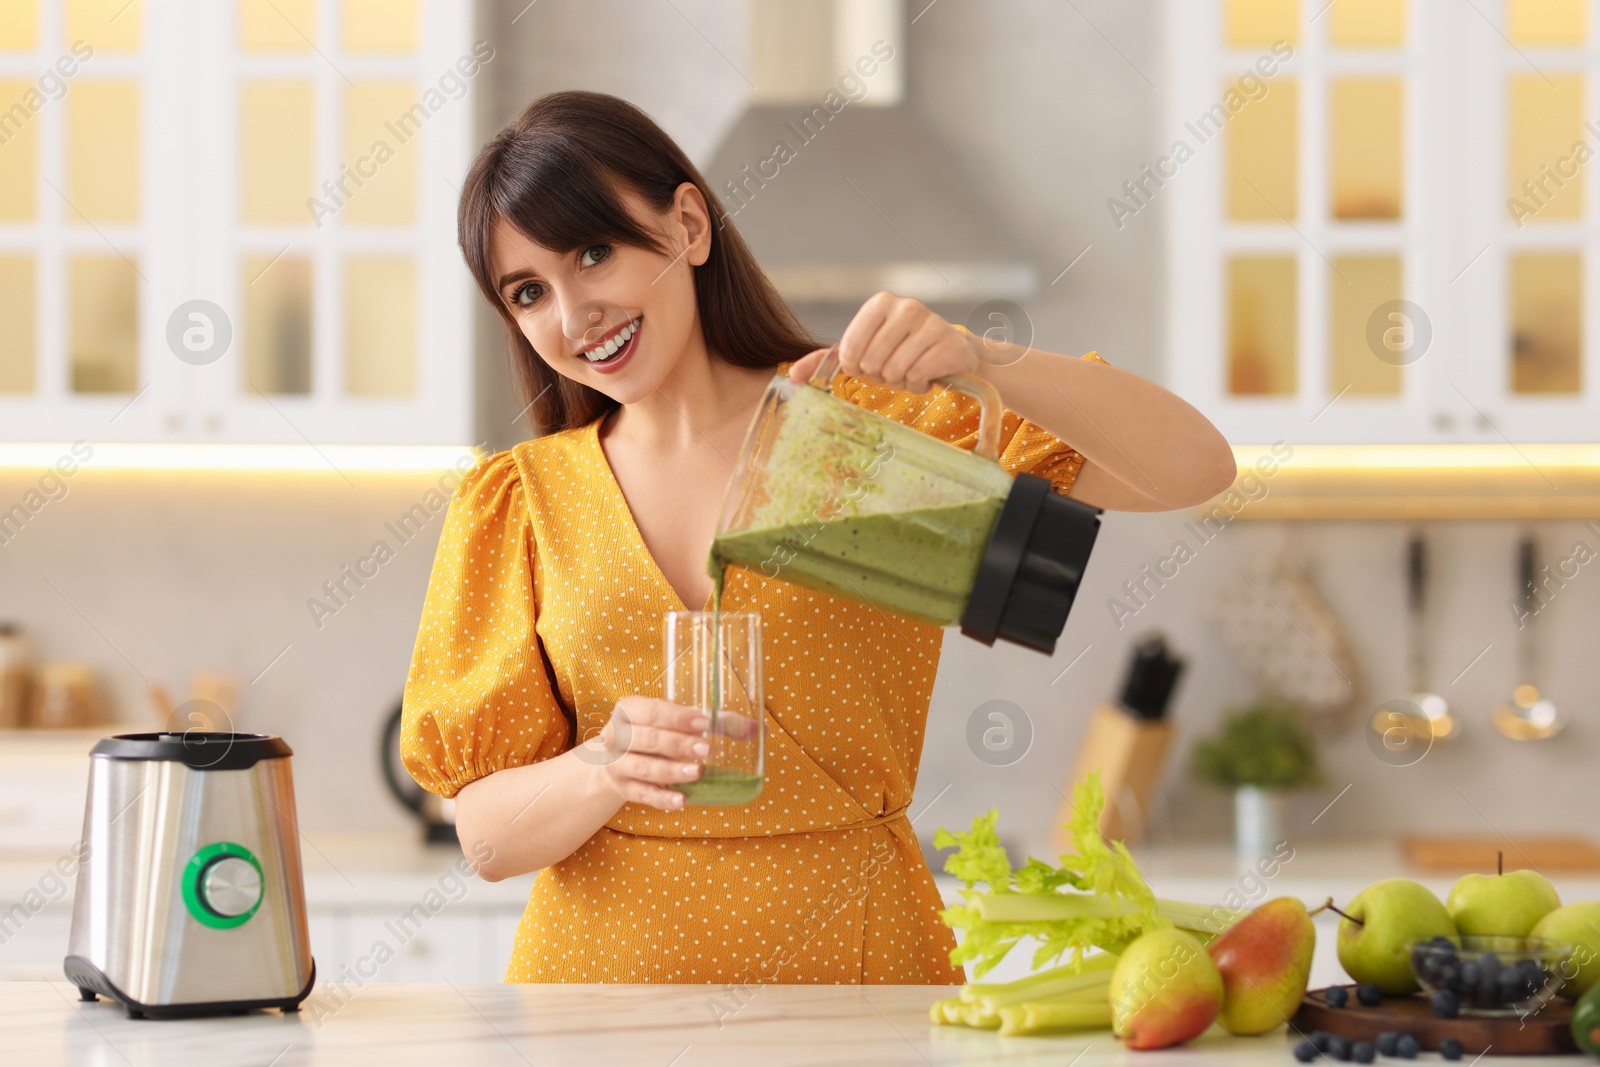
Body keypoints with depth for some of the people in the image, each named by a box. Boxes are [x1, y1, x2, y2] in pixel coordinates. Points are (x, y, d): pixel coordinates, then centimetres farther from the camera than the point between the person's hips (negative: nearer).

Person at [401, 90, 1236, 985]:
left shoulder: (874, 421, 5)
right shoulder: (515, 501, 11)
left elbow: (1195, 468, -4)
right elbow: (487, 833, 4)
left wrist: (985, 365, -19)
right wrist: (604, 771, -17)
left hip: (853, 961, -1)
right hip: (605, 965, 1)